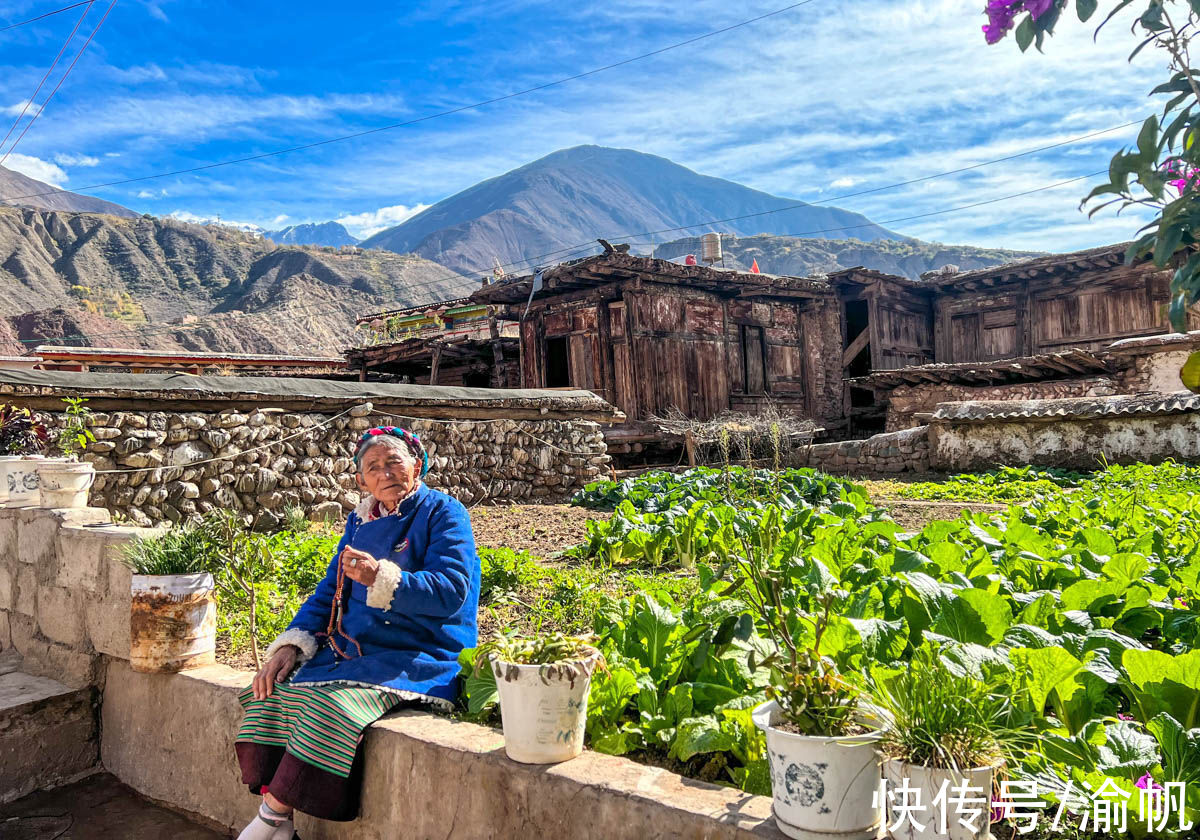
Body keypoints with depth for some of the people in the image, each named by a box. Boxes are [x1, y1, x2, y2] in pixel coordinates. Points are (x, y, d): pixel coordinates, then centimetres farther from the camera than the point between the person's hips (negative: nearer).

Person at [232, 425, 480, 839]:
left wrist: (380, 577, -29)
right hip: (350, 649, 7)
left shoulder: (444, 513, -5)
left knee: (331, 701, -28)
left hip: (420, 657, -7)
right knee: (275, 688, -12)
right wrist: (291, 644, 0)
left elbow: (450, 591, -16)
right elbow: (328, 592, 16)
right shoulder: (360, 521, 15)